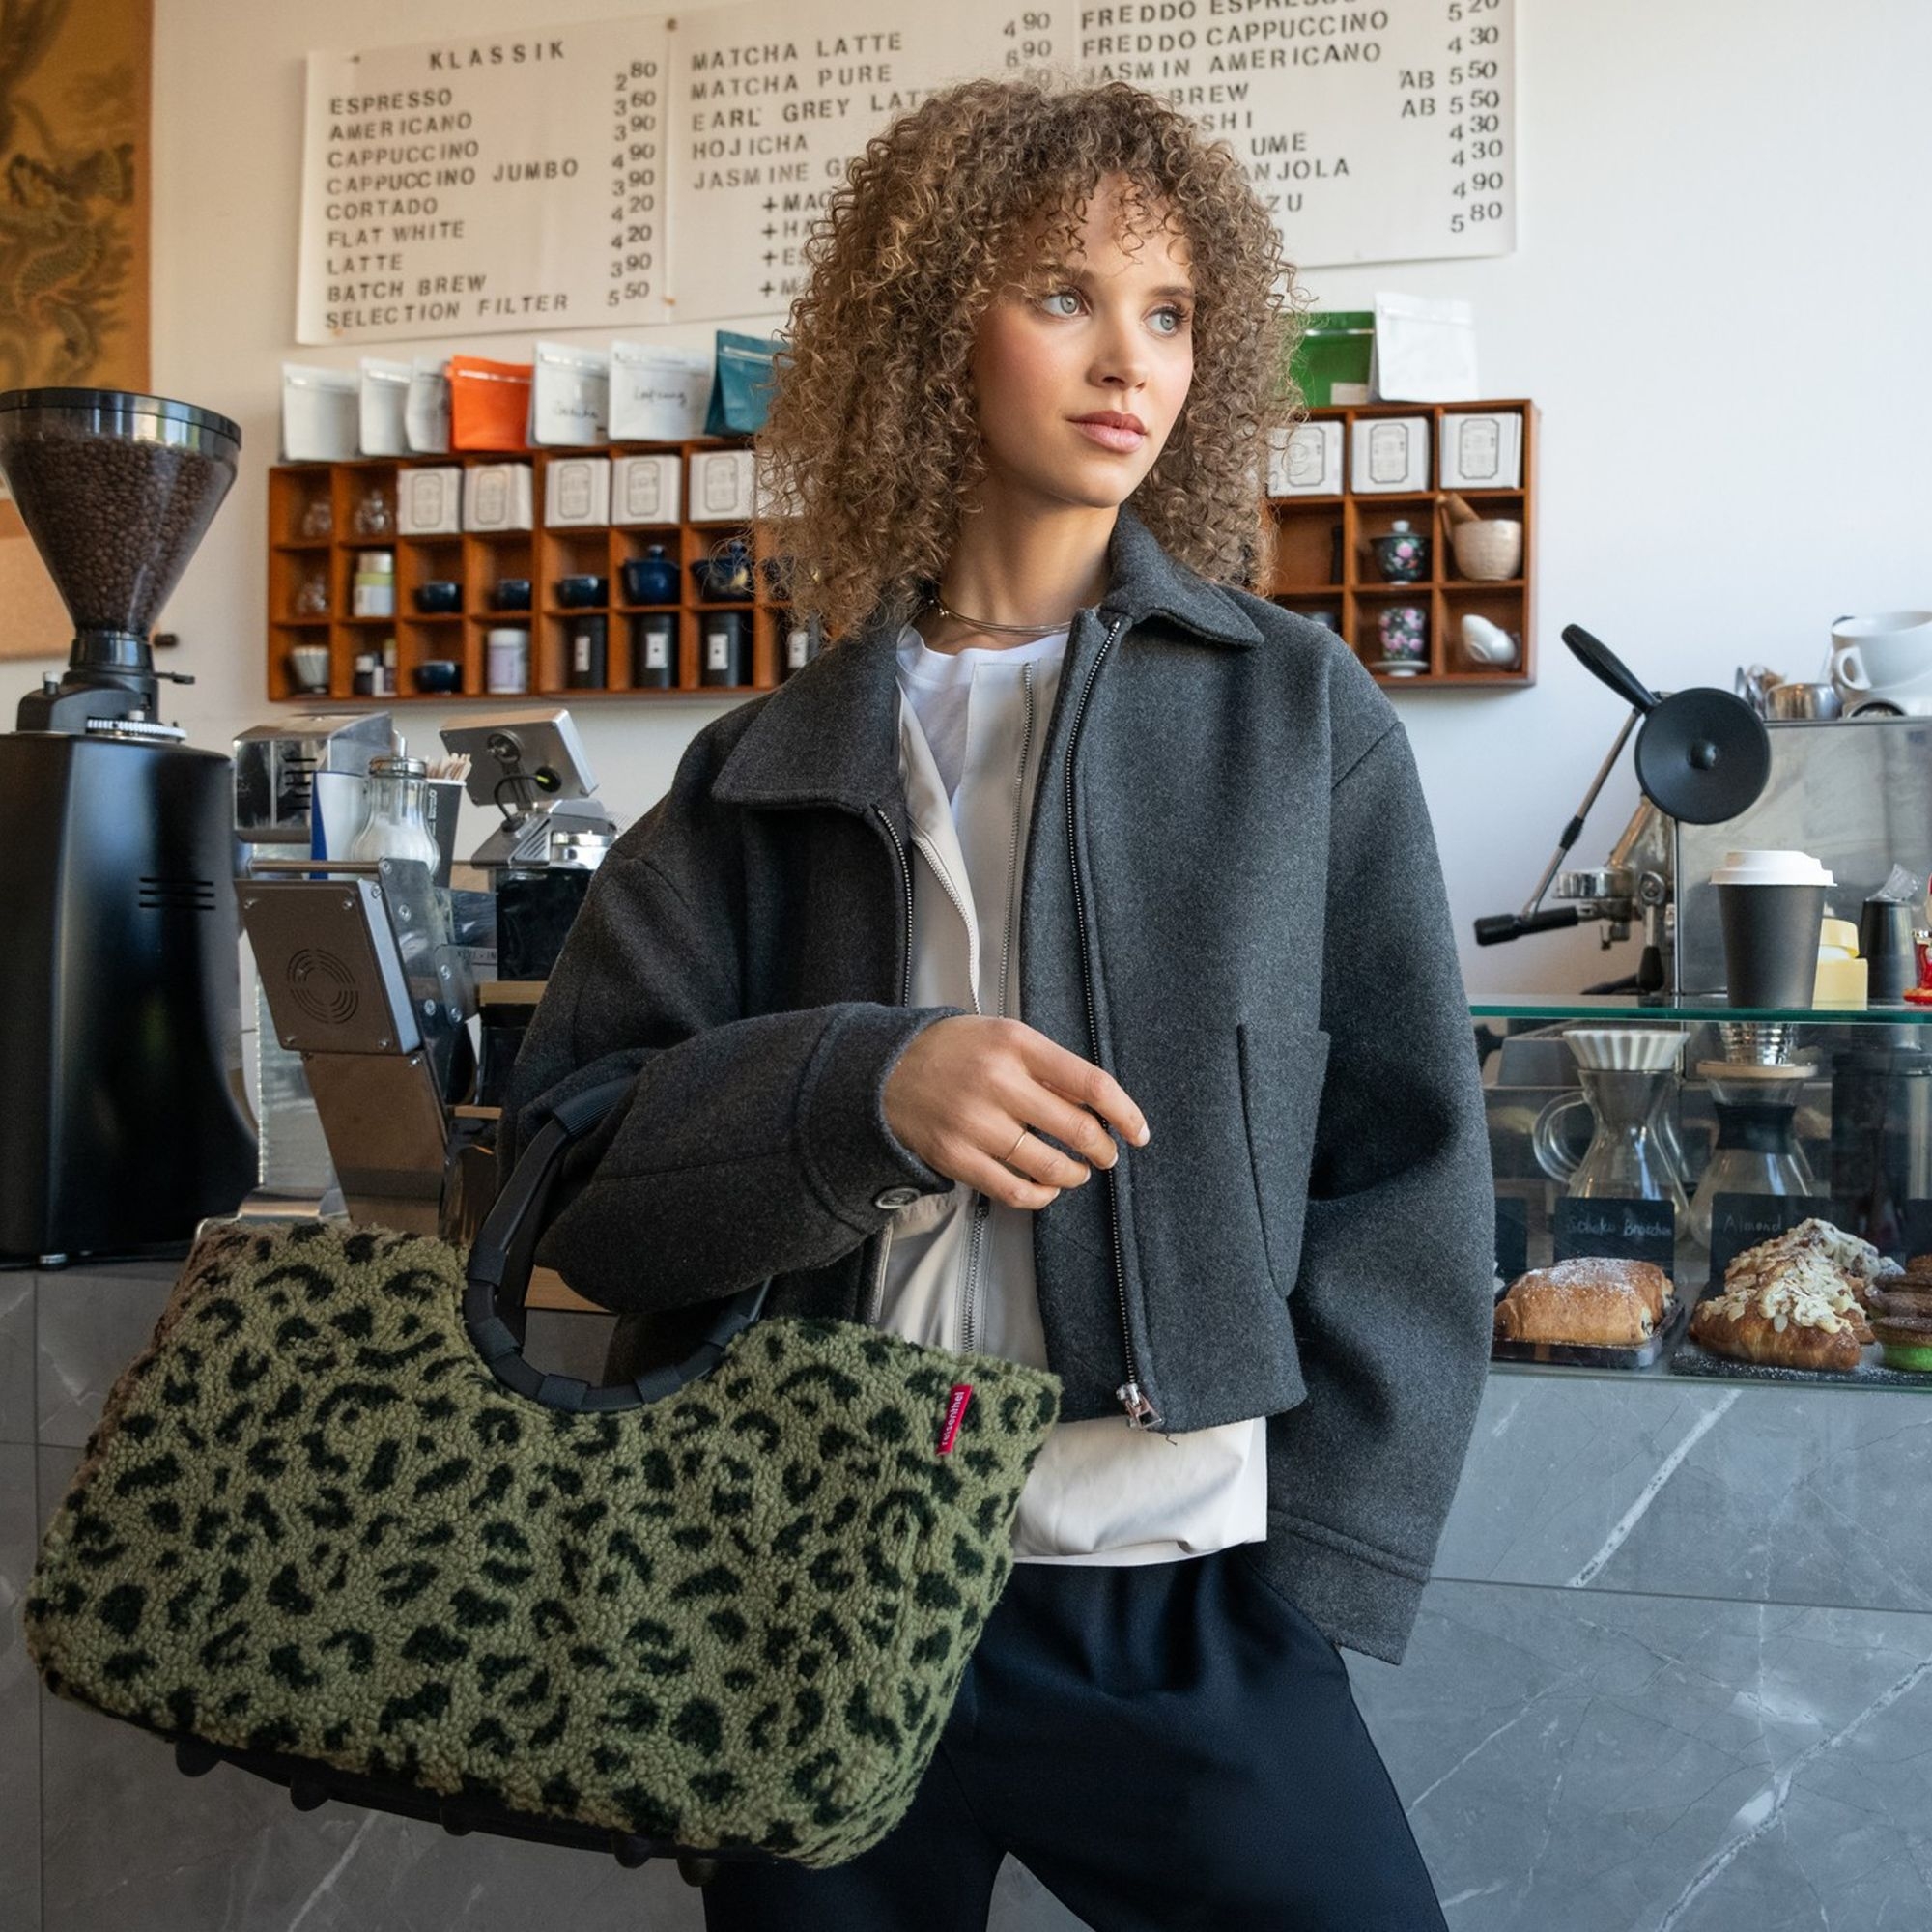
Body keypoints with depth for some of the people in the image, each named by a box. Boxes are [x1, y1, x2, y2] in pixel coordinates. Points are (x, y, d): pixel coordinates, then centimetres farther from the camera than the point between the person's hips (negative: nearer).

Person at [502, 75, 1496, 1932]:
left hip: (1171, 1599, -1)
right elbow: (567, 1147, -1)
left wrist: (1304, 1565, -8)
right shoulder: (772, 769, 6)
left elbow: (1402, 1170, 1)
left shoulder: (1299, 719, 2)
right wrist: (855, 1086, -19)